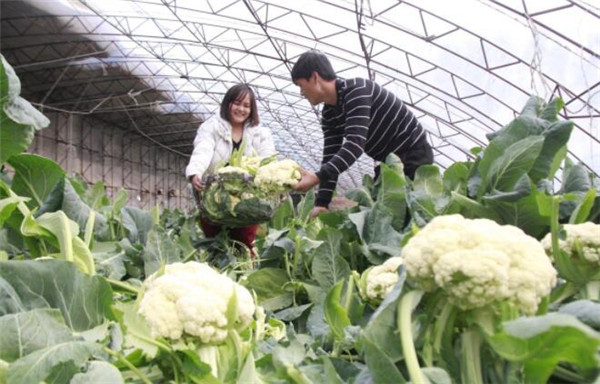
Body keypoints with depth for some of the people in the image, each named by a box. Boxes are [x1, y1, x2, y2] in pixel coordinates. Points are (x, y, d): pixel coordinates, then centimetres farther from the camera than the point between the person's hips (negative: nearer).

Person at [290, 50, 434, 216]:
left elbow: (355, 144, -34)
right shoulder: (328, 114, 3)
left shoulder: (356, 90, -23)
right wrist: (321, 203, -12)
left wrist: (317, 177, -43)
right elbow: (331, 158, -1)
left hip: (413, 157, -9)